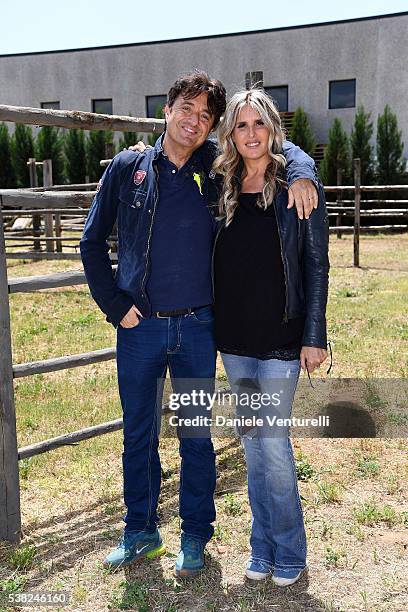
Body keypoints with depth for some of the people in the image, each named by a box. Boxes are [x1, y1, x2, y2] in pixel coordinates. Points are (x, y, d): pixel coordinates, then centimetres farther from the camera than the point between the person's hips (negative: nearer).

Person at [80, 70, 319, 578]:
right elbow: (92, 241, 7)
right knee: (138, 435, 13)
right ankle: (140, 531, 33)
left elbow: (278, 147, 12)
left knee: (197, 437, 10)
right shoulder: (127, 167, 1)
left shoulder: (216, 168, 1)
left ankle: (194, 536, 30)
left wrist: (301, 173, -11)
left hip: (197, 328, 0)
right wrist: (114, 304, -1)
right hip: (138, 327, 1)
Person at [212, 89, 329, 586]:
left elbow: (316, 264, -5)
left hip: (280, 338, -4)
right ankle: (263, 545, 28)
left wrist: (314, 337, -8)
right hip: (233, 338, 5)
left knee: (273, 442, -1)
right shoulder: (223, 188, 8)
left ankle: (290, 550, 20)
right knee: (251, 441, 12)